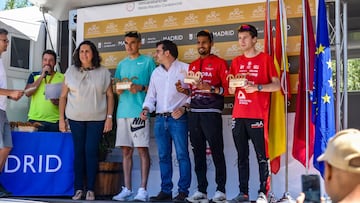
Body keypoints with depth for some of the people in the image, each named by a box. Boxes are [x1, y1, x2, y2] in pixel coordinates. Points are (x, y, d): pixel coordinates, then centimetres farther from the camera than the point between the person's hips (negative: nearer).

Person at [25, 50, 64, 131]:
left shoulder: (61, 77, 6)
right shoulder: (34, 75, 11)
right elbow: (27, 93, -3)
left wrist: (58, 101, -14)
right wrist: (42, 76, -5)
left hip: (54, 121, 0)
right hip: (35, 119, 1)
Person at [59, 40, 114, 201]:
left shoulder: (103, 72, 3)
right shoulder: (71, 71, 5)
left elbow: (110, 96, 4)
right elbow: (63, 96, 7)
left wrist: (109, 117, -3)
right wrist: (61, 118, 3)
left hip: (97, 119, -1)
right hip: (75, 118, 1)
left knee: (91, 151, -3)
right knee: (78, 151, 3)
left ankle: (90, 189, 3)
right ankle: (78, 188, 9)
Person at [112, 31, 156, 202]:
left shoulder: (147, 61, 5)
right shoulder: (122, 64, 19)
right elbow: (116, 89, 20)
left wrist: (141, 88, -15)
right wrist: (119, 89, -2)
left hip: (140, 112, -5)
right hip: (123, 111, 5)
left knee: (142, 149, -6)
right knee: (126, 151, 6)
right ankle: (127, 189, 10)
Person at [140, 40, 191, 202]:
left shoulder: (185, 69, -1)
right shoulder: (156, 73, 18)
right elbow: (151, 95, 19)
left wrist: (184, 108, -16)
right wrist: (146, 108, 1)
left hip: (178, 118, -6)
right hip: (160, 119, 6)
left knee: (182, 155, -6)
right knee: (163, 156, 7)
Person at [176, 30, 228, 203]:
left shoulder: (219, 63, 2)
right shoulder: (192, 65, 19)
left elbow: (227, 88, -5)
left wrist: (211, 88, -20)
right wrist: (184, 90, 2)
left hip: (211, 112, -6)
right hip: (194, 113, 6)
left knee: (217, 152, -4)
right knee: (198, 153, 6)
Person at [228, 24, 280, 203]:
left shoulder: (265, 59, 2)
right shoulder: (236, 62, 16)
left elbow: (277, 85, -4)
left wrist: (257, 87, -16)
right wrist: (233, 84, -4)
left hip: (258, 115, -5)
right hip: (238, 116, 5)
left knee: (261, 156, -4)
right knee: (241, 156, 7)